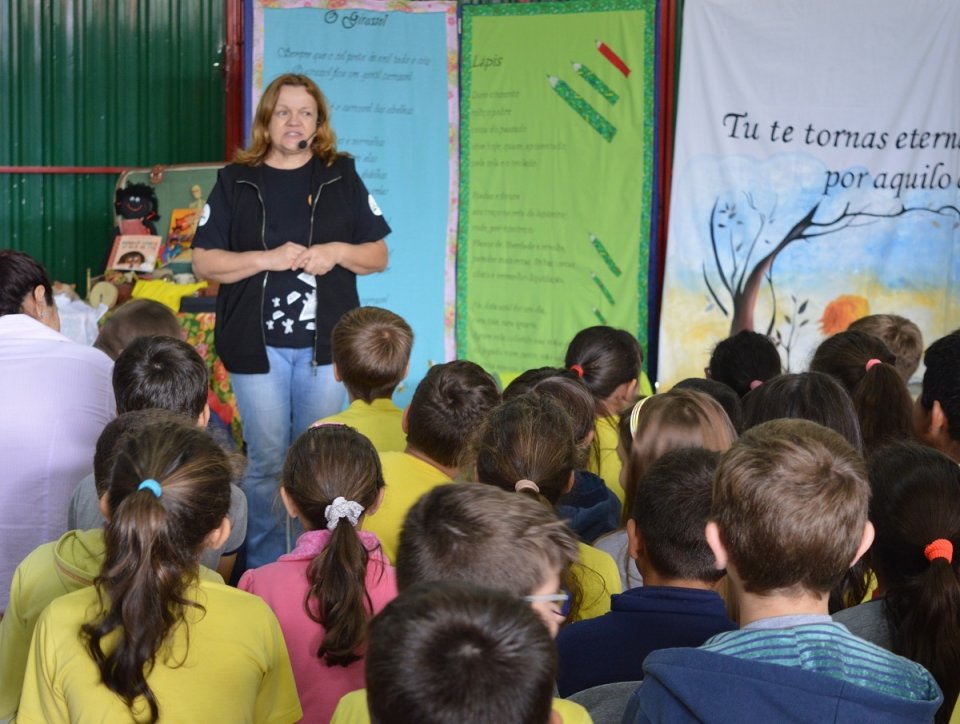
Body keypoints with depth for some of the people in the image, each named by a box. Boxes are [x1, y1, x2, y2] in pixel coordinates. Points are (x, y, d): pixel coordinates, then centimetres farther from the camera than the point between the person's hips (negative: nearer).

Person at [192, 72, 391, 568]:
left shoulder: (342, 178, 9)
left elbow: (378, 256, 10)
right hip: (257, 344, -1)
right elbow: (204, 262, 0)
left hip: (326, 342, 1)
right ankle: (264, 569, 10)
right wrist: (269, 258, -13)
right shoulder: (236, 182, 5)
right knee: (266, 460, 1)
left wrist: (337, 252, -10)